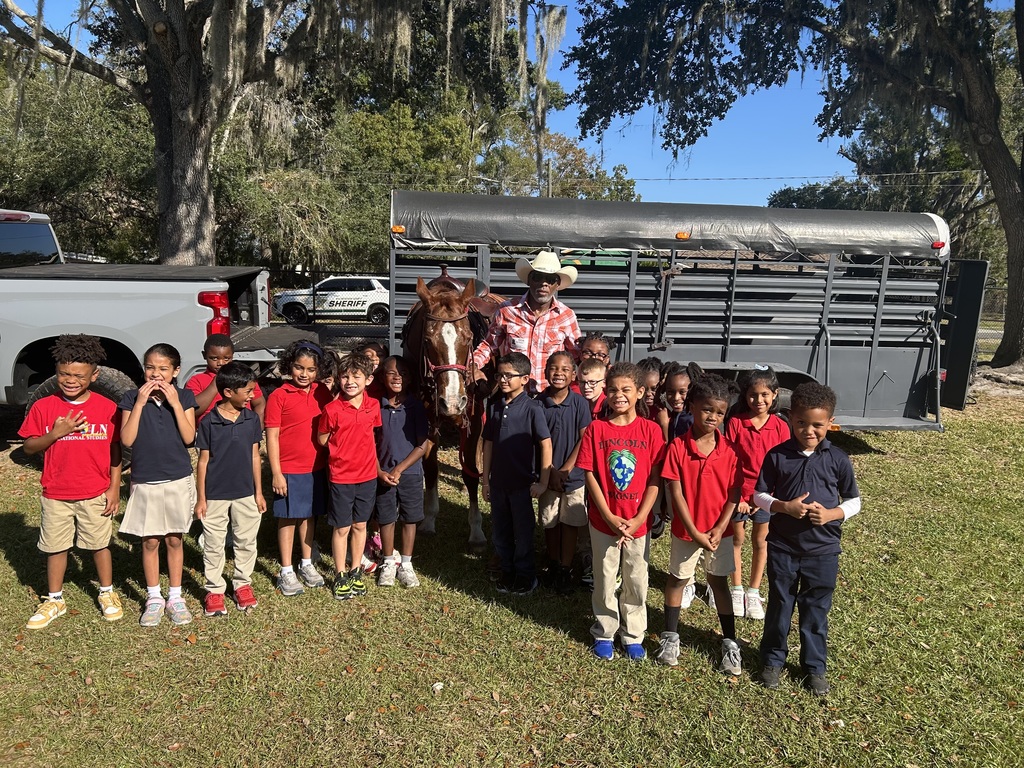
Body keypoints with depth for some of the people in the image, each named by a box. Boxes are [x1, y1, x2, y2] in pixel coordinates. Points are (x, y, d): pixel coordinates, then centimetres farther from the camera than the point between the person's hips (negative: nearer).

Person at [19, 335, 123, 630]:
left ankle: (107, 594, 30)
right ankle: (55, 600, 31)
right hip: (55, 495, 1)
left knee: (100, 544, 12)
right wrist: (55, 433, -20)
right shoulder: (43, 407, -6)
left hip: (96, 494, -1)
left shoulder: (108, 408, -8)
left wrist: (114, 487, -4)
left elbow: (115, 449, -2)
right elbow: (29, 447, -1)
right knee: (55, 547, 13)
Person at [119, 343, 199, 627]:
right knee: (150, 541, 9)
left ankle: (175, 597, 23)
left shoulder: (184, 396, -3)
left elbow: (189, 438, -12)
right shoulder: (132, 398, -3)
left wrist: (175, 403, -18)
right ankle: (154, 598, 24)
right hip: (145, 482, 0)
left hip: (179, 480, 0)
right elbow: (127, 440, -12)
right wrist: (140, 402, -17)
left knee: (174, 539, 11)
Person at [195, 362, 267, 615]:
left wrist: (259, 492, 4)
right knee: (214, 545, 9)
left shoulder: (252, 419, -2)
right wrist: (201, 498, -4)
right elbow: (203, 461, -5)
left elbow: (254, 457, 3)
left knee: (246, 542, 13)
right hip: (215, 495, -3)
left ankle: (242, 584, 29)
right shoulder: (209, 422, -11)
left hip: (246, 494, 3)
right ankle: (214, 590, 24)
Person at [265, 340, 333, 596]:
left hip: (317, 467, 4)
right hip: (289, 470, -4)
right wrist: (276, 473, -11)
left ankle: (307, 564, 31)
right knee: (288, 518, 7)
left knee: (310, 515, 16)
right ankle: (286, 571, 19)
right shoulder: (279, 396, -9)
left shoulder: (323, 393, 3)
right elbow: (272, 436, -9)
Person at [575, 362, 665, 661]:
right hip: (603, 520, 0)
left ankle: (633, 635, 32)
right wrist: (609, 517, -12)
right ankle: (604, 633, 32)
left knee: (636, 580, 12)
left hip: (638, 521, 0)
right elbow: (590, 475, -7)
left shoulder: (650, 430, -5)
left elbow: (654, 479, -5)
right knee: (605, 578, 13)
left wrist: (638, 519, -12)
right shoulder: (596, 429, -6)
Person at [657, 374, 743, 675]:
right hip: (686, 529, -1)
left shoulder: (729, 449, -8)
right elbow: (676, 493, -14)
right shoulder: (677, 447, -14)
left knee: (719, 582, 13)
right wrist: (694, 531, -15)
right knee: (677, 580, 14)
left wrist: (719, 529, -14)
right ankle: (670, 636, 30)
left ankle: (730, 643, 26)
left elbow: (734, 493, -6)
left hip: (719, 530, 1)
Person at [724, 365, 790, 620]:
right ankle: (737, 590, 29)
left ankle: (753, 593, 28)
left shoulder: (780, 426, -7)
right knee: (736, 540, 12)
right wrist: (735, 496, -11)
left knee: (760, 543, 13)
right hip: (738, 493, -1)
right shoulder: (735, 423, -10)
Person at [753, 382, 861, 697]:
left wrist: (831, 514, -16)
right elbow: (759, 496, -2)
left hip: (823, 550, 0)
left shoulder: (838, 460, -6)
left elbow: (854, 501, 3)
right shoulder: (777, 456, -8)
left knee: (816, 611, 14)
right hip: (783, 547, 0)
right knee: (779, 606, 15)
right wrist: (785, 507, -19)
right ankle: (773, 659, 34)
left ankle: (815, 666, 33)